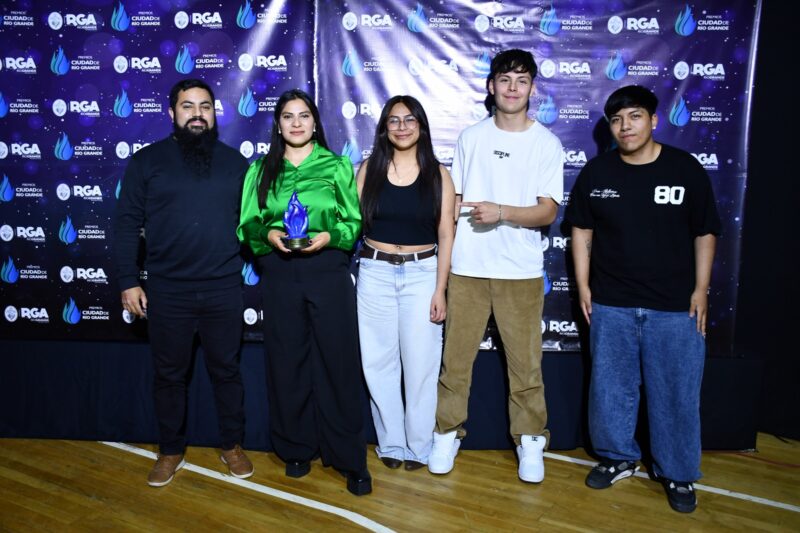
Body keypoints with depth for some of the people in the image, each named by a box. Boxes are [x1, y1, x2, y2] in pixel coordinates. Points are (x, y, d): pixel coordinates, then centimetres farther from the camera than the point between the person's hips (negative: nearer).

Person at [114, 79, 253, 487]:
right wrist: (128, 281, -4)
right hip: (167, 290, 0)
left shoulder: (234, 161, 6)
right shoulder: (147, 161, 1)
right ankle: (171, 451, 30)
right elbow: (127, 223, 0)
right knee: (169, 375, 12)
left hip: (223, 288, 1)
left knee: (226, 371, 12)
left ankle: (232, 445, 29)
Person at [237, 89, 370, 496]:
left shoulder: (337, 165, 5)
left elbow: (355, 221, 3)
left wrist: (329, 236, -15)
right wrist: (269, 235, -12)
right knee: (288, 364, 8)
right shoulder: (260, 169, 10)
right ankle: (297, 449, 25)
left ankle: (350, 459, 12)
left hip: (328, 271, -2)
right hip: (279, 275, 2)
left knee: (338, 363, 0)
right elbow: (248, 225, 8)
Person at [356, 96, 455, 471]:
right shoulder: (369, 169, 4)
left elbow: (445, 235, 0)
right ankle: (390, 443, 23)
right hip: (375, 274, 1)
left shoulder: (438, 174, 2)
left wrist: (440, 290, -5)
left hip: (421, 274, -1)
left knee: (420, 364, 3)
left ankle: (419, 445, 20)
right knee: (379, 363, 6)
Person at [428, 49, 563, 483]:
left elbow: (547, 212, -3)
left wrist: (501, 212, -20)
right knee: (456, 357, 7)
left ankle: (530, 440, 22)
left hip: (521, 271, -1)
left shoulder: (546, 144, 3)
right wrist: (443, 258, 6)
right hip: (467, 268, 2)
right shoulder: (470, 137, 8)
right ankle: (448, 433, 23)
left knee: (525, 362, 5)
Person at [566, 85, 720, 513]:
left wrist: (701, 289, -1)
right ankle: (618, 457, 32)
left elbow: (705, 233, 3)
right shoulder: (596, 172, 1)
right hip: (611, 305, 2)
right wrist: (583, 284, 2)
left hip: (674, 306, -1)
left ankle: (678, 474, 26)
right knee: (609, 387, 11)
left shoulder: (686, 169, -3)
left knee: (676, 393, 7)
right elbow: (581, 230, 7)